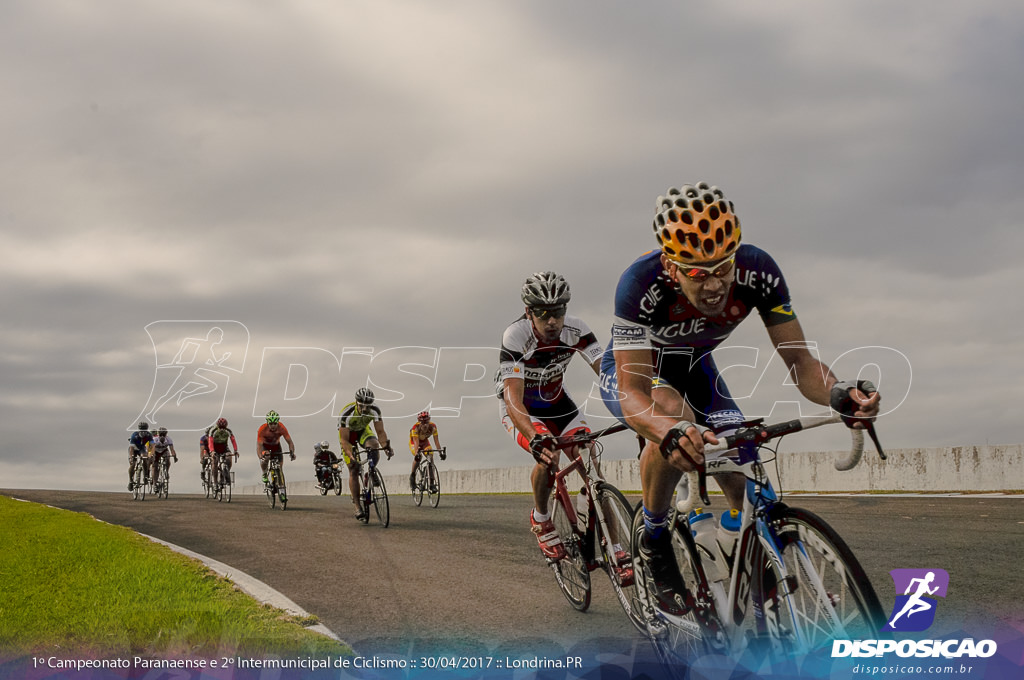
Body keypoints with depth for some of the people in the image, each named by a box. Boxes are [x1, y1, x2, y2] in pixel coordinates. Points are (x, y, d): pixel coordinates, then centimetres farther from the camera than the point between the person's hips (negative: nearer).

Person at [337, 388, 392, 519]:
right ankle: (357, 507, -6)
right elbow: (344, 440, -35)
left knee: (374, 445, -32)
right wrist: (351, 456, -50)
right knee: (353, 469, -10)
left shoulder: (375, 411, -27)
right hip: (347, 433, -2)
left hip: (363, 430, 3)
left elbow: (380, 431, -23)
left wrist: (386, 446, -42)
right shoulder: (346, 414, -36)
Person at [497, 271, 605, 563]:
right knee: (548, 455, -31)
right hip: (520, 407, -4)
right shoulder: (515, 337, -34)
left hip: (555, 401, 4)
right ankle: (541, 520, -2)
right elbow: (513, 397, -42)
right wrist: (535, 438, -59)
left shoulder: (575, 330, -23)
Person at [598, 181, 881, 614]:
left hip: (692, 369, 4)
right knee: (674, 416, -38)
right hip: (629, 371, -3)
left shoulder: (757, 271, -30)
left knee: (751, 494, -15)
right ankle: (654, 540, -14)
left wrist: (838, 393, -49)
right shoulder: (641, 283, -40)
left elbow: (799, 359, -26)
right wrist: (670, 431, -67)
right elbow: (633, 393, -45)